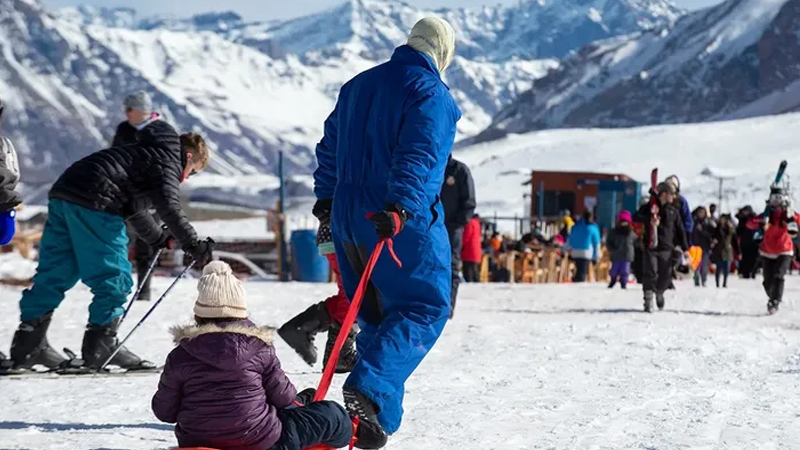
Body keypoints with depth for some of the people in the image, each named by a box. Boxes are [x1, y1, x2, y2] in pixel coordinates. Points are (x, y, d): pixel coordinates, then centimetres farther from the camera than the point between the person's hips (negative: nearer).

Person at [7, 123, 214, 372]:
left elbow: (133, 208, 45)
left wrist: (160, 238, 54)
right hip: (94, 202, -10)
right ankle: (100, 344, -3)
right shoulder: (167, 162, 4)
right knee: (114, 278, -2)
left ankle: (28, 342, 11)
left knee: (54, 274, 11)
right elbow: (169, 207, -15)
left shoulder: (143, 155, 33)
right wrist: (193, 244, -17)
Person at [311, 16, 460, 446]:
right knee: (424, 308, -2)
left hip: (349, 215, 8)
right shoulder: (431, 94, -8)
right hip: (404, 222, -8)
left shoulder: (357, 86, 17)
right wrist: (400, 207, -30)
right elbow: (417, 156, -21)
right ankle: (370, 389, -22)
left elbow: (330, 148, 22)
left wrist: (326, 200, 28)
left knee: (375, 314, 15)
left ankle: (379, 415, 13)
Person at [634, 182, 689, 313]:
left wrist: (685, 249, 6)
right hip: (650, 247, -3)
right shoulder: (649, 207, 1)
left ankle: (659, 292, 34)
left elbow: (680, 230, 12)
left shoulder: (674, 211, 9)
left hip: (666, 249, 3)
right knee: (650, 274, -12)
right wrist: (649, 220, -34)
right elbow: (636, 217, -15)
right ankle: (648, 301, -4)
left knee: (666, 276, 4)